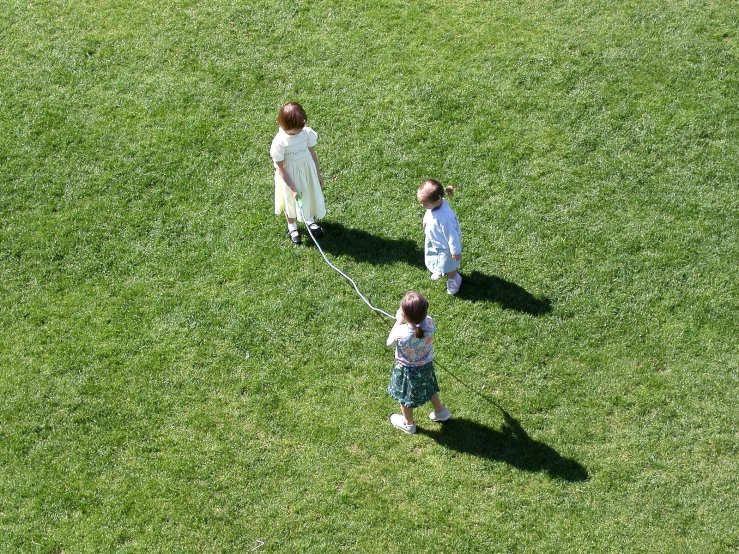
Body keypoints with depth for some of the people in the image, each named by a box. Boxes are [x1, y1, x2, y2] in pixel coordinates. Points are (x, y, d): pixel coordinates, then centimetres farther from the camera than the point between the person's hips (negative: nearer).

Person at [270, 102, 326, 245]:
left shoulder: (307, 132, -16)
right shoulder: (280, 142, -29)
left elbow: (312, 152, 0)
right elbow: (280, 168, -21)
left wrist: (318, 174, 9)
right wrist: (293, 188, -20)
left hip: (307, 170, 4)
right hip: (289, 175, -4)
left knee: (310, 194, 24)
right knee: (290, 201, 19)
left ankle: (310, 220, 53)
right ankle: (292, 227, 45)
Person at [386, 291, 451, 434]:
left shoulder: (401, 334, -39)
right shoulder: (429, 323, -29)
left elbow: (389, 342, -15)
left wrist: (398, 322, -11)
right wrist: (418, 315, -10)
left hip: (408, 371, -4)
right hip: (426, 366, 4)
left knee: (405, 397, 25)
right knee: (429, 388, 33)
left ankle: (408, 423, 48)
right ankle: (440, 412, 56)